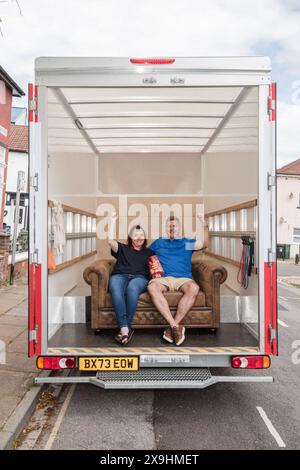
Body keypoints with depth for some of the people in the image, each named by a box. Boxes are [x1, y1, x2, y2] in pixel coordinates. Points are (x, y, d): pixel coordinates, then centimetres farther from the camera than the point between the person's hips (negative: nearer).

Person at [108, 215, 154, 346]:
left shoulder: (149, 252, 31)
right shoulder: (122, 248, 28)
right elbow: (110, 241, 11)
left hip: (139, 277, 0)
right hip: (119, 276, 0)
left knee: (132, 288, -40)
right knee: (115, 290, -39)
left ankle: (125, 328, -37)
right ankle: (125, 329, -43)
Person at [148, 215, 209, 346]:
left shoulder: (187, 242, 24)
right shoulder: (158, 242, 28)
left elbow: (204, 244, 10)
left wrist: (204, 225, -1)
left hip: (183, 279, 0)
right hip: (163, 278, 0)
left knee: (193, 288, -36)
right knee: (152, 287, -36)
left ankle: (172, 328, -29)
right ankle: (176, 326, -37)